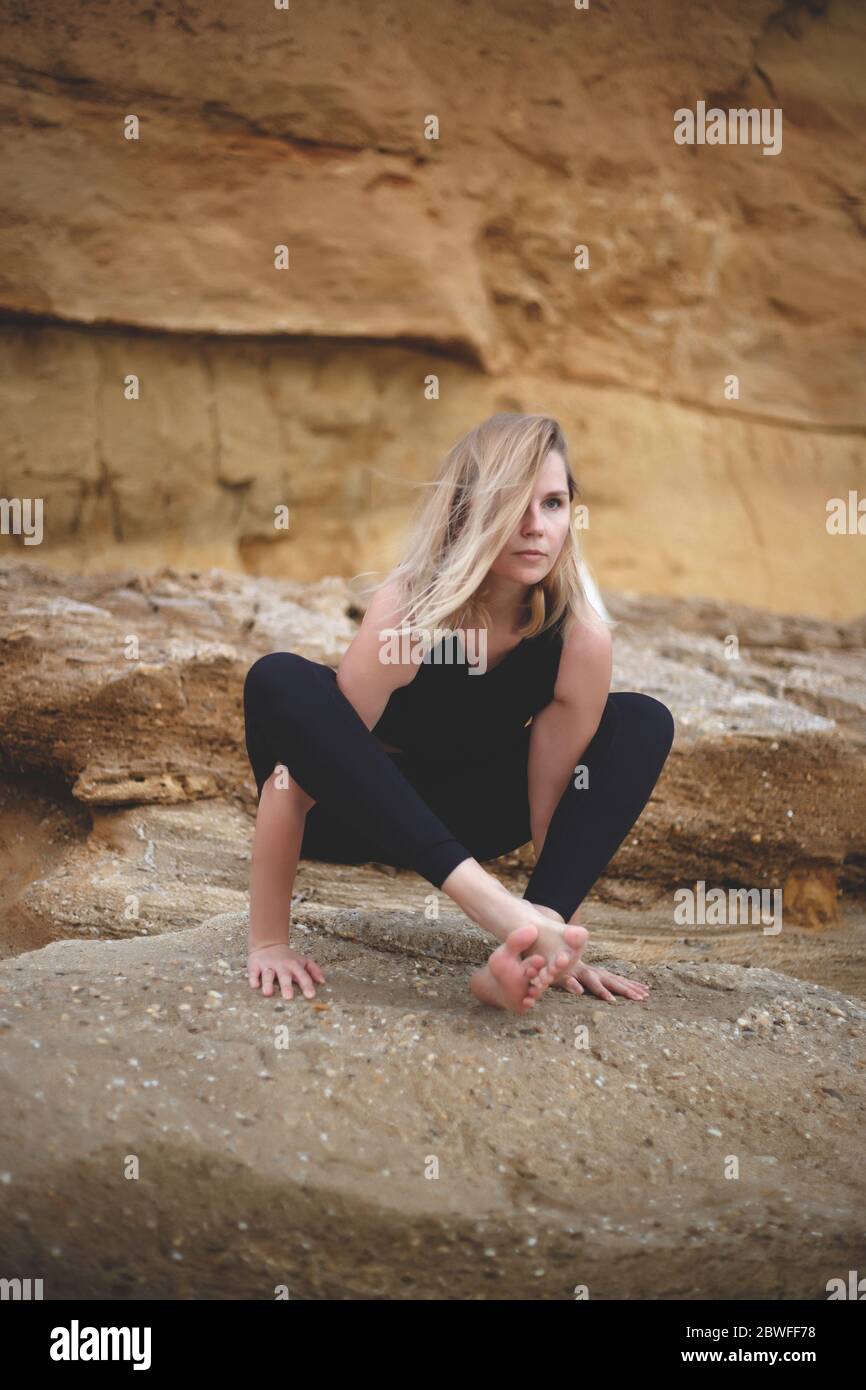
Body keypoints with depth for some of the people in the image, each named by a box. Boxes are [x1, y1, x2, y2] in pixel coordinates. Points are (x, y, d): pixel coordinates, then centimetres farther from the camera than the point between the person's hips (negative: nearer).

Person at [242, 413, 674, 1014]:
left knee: (642, 722, -13)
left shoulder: (582, 636, -23)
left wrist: (561, 935, -12)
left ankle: (523, 949, -29)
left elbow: (555, 804, -15)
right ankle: (491, 899, -41)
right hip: (356, 809, -3)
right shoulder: (408, 611, -32)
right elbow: (292, 782, -30)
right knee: (280, 681, -33)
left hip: (456, 817, 3)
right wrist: (269, 943, -28)